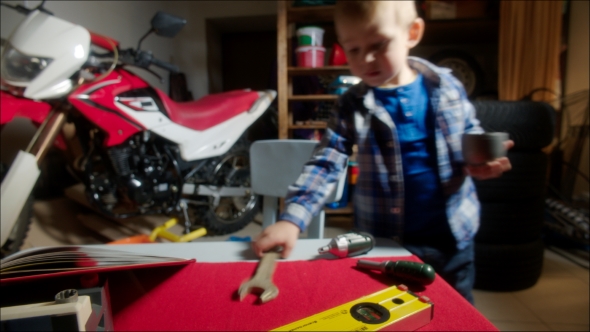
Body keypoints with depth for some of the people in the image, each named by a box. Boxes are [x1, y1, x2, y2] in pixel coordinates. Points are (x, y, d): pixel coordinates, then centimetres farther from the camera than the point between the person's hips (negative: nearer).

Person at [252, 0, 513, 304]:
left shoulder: (446, 86, -5)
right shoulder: (351, 106, -10)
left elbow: (470, 133, 10)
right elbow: (324, 165, -17)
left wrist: (481, 158, -12)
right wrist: (291, 220, -28)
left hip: (454, 234, 2)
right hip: (389, 242, -2)